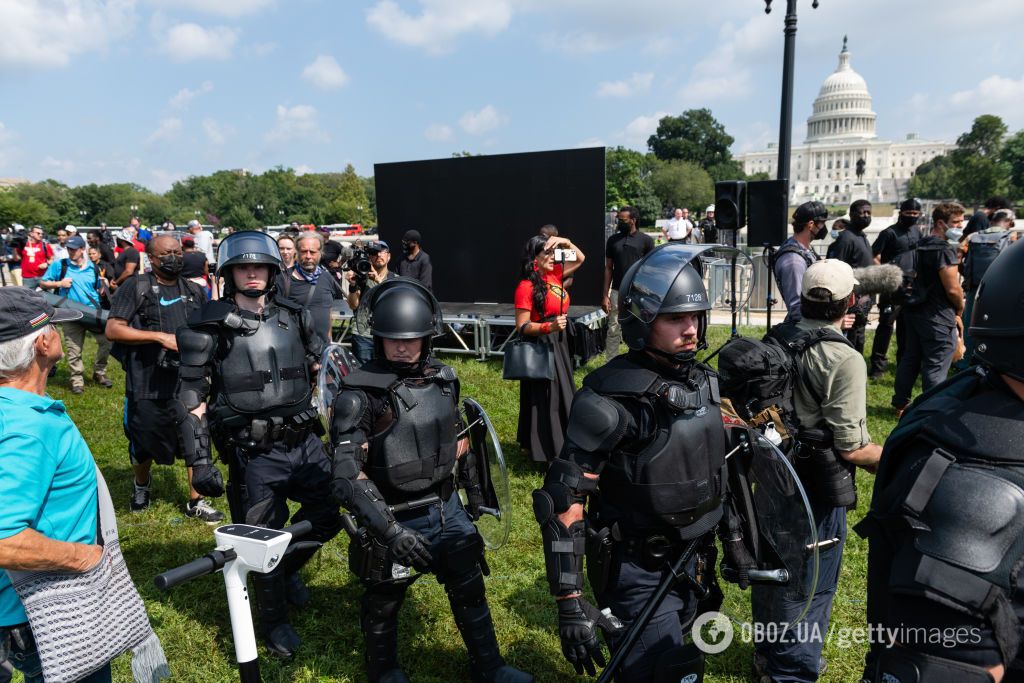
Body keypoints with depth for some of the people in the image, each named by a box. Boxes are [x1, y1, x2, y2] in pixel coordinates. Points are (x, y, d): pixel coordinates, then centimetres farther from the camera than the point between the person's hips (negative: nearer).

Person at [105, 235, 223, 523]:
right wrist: (160, 337, -18)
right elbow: (113, 329, -12)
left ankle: (195, 502, 18)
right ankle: (141, 485, 44)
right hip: (147, 387, -3)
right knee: (144, 446, 15)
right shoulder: (136, 288, -4)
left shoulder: (195, 291, 11)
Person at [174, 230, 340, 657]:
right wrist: (199, 462, -9)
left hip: (306, 443, 4)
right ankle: (273, 620, 36)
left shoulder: (294, 318, 4)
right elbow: (191, 400, -6)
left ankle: (287, 568, 42)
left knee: (330, 516, 11)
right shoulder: (210, 329, -8)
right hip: (255, 456, -4)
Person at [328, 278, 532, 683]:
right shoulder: (360, 395, -20)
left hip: (446, 508, 5)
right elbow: (347, 477, -25)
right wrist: (388, 529, -34)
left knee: (470, 590, 18)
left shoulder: (443, 379, -3)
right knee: (384, 602, 17)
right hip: (394, 518, -5)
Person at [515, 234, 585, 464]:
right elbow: (522, 326, -17)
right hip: (540, 347, -8)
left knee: (561, 395, 17)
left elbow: (580, 259, 16)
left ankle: (558, 440, 32)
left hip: (559, 344, 8)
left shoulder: (554, 275, 4)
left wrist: (566, 242, -2)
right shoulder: (526, 286, -17)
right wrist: (550, 326, -30)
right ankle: (542, 448, 16)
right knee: (543, 399, 1)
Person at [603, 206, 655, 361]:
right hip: (617, 292, 2)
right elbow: (608, 268, 9)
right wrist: (605, 295, 2)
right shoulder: (613, 240, 7)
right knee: (613, 330, 2)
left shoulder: (646, 240, 0)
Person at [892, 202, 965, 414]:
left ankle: (900, 403, 25)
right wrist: (959, 311, -2)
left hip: (914, 311, 9)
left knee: (911, 358, 16)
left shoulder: (921, 245, 11)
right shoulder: (944, 249, -17)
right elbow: (953, 289, -21)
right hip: (937, 318, -9)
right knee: (936, 367, -1)